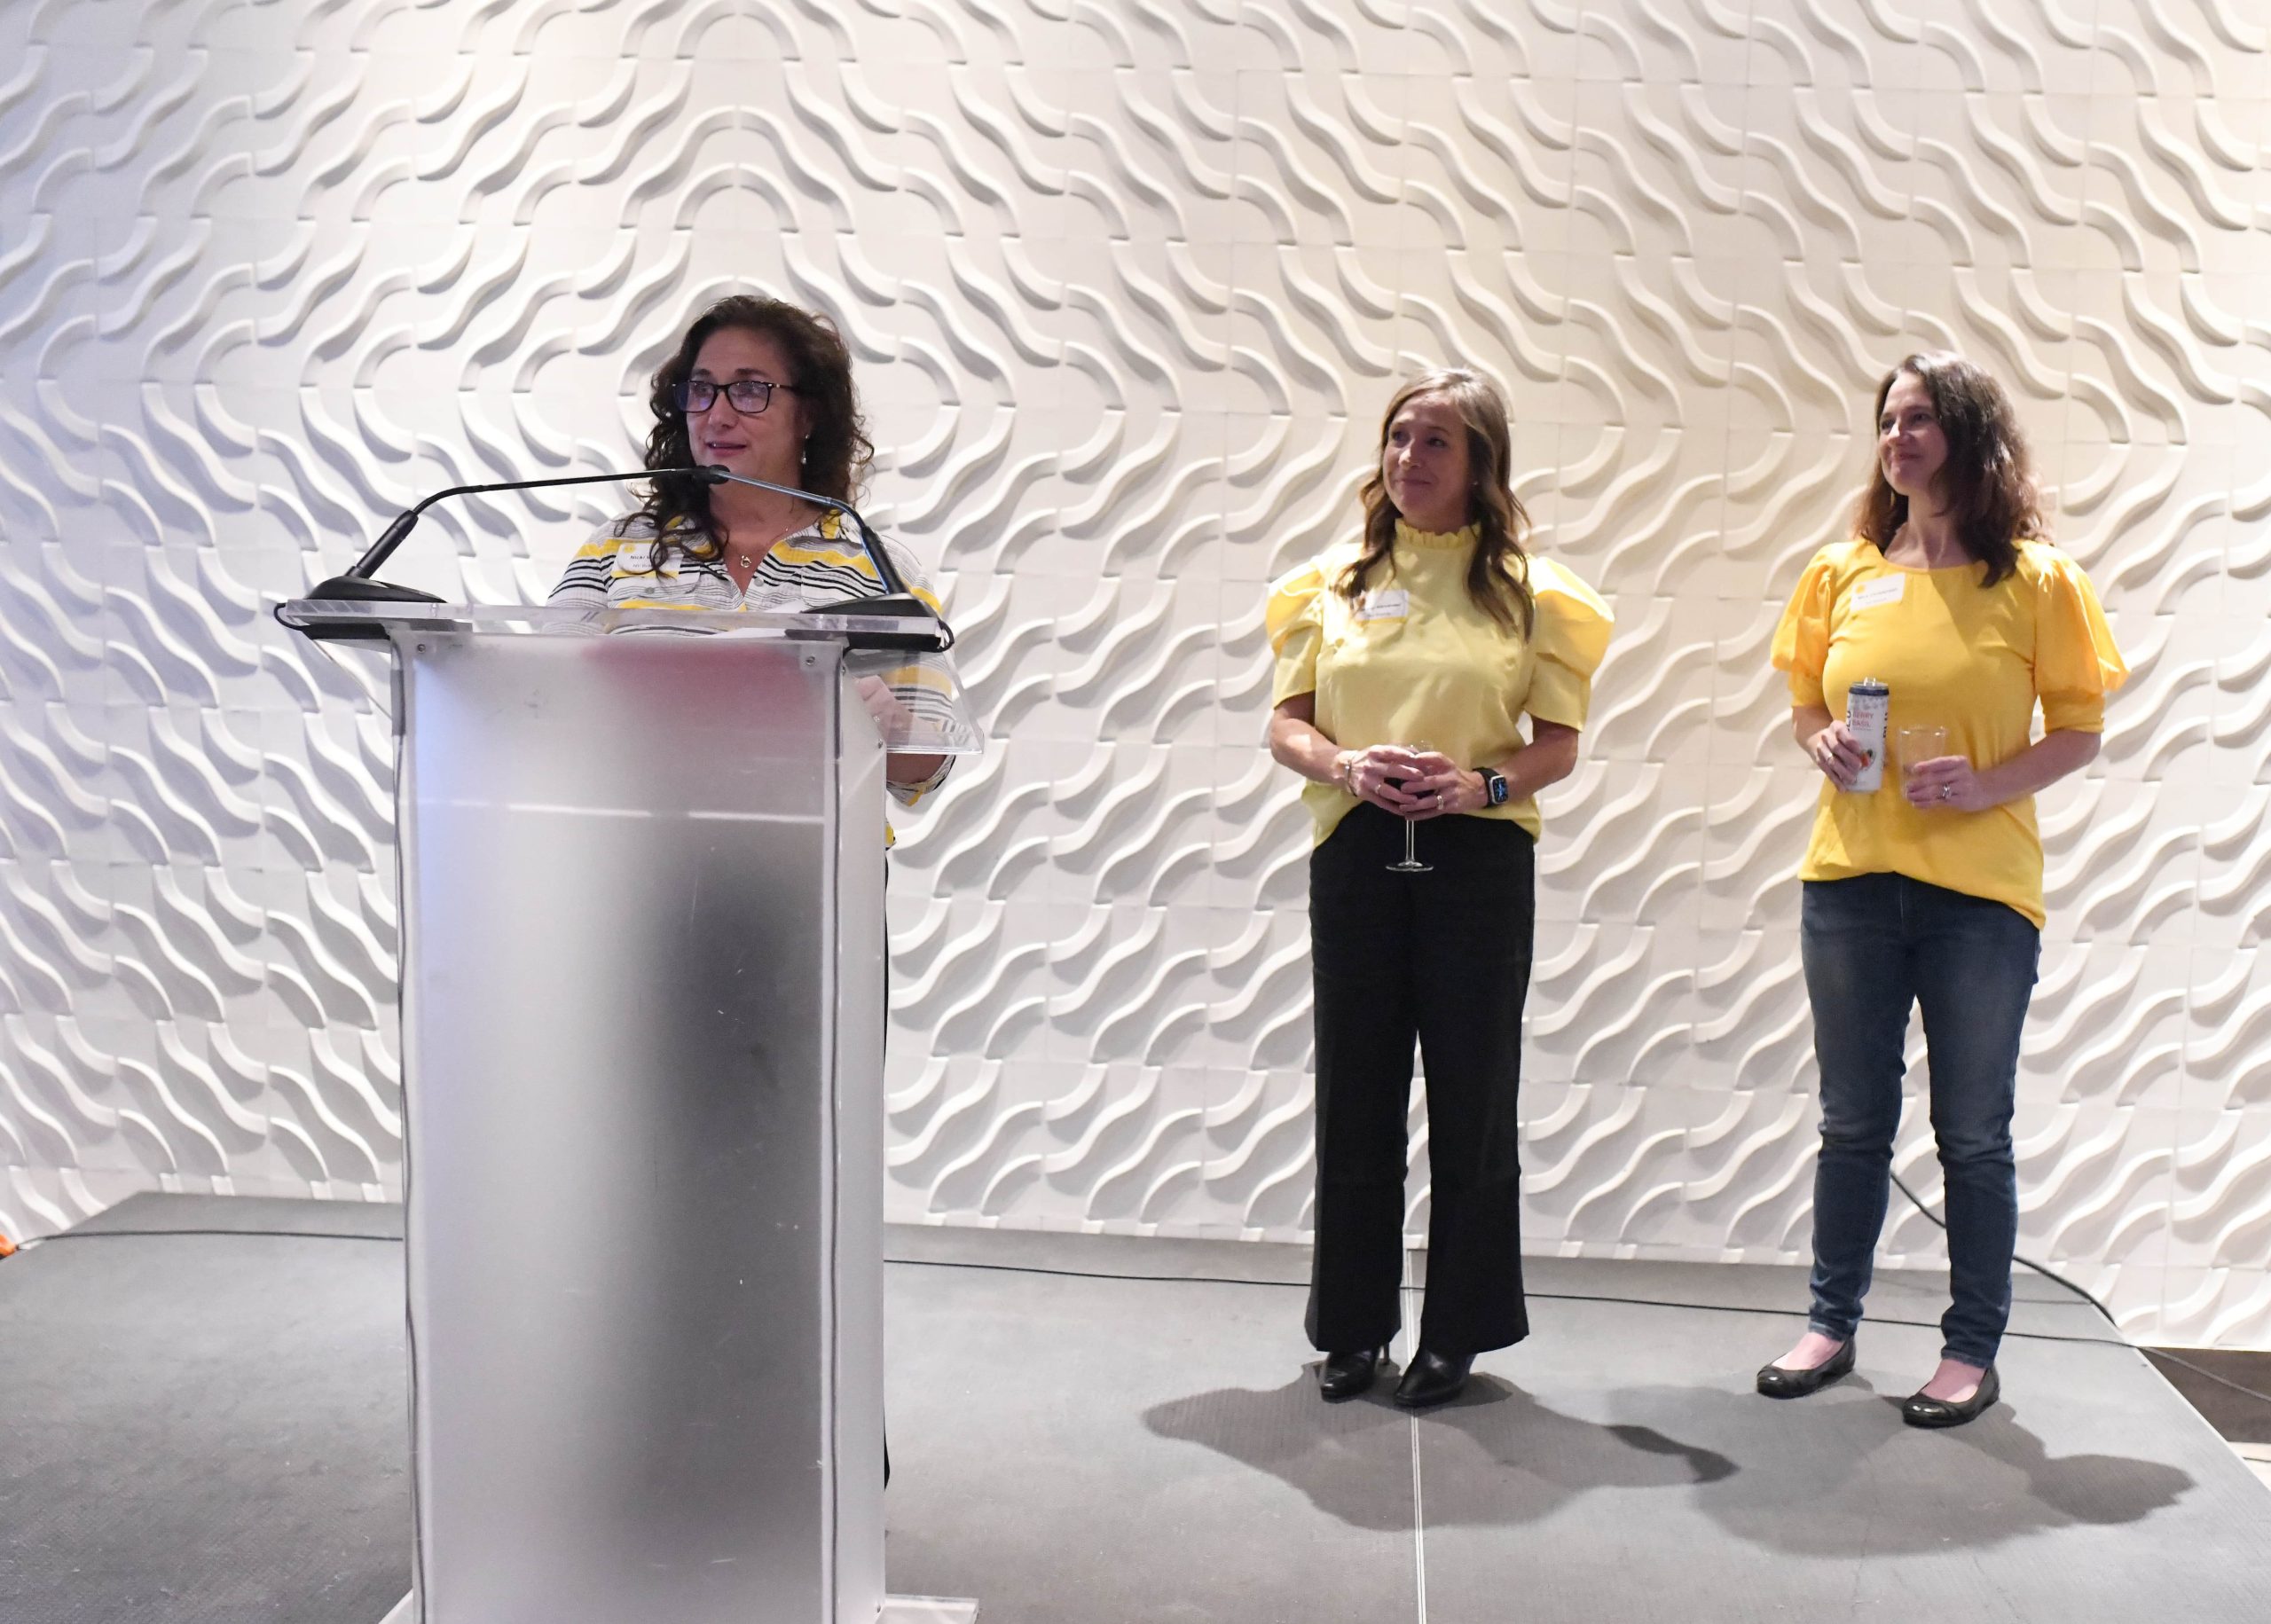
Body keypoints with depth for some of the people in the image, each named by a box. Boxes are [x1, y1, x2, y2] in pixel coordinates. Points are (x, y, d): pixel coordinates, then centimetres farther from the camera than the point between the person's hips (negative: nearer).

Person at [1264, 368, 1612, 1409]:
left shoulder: (1527, 587, 4)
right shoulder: (1335, 579, 8)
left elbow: (1559, 745, 3)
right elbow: (1285, 724, 7)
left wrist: (1484, 783, -16)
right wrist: (1344, 765, -12)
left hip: (1479, 854, -1)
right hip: (1356, 850, 2)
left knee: (1473, 1095, 5)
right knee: (1355, 1091, 8)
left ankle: (1458, 1331, 21)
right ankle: (1354, 1325, 23)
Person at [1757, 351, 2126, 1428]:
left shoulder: (2036, 579, -3)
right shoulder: (1844, 570, 5)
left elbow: (2080, 732, 0)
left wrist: (1985, 784, -17)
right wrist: (1821, 746, -8)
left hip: (1980, 888, -3)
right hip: (1851, 877, 3)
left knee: (1973, 1135, 7)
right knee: (1852, 1124, 13)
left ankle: (1972, 1349, 22)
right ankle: (1831, 1325, 26)